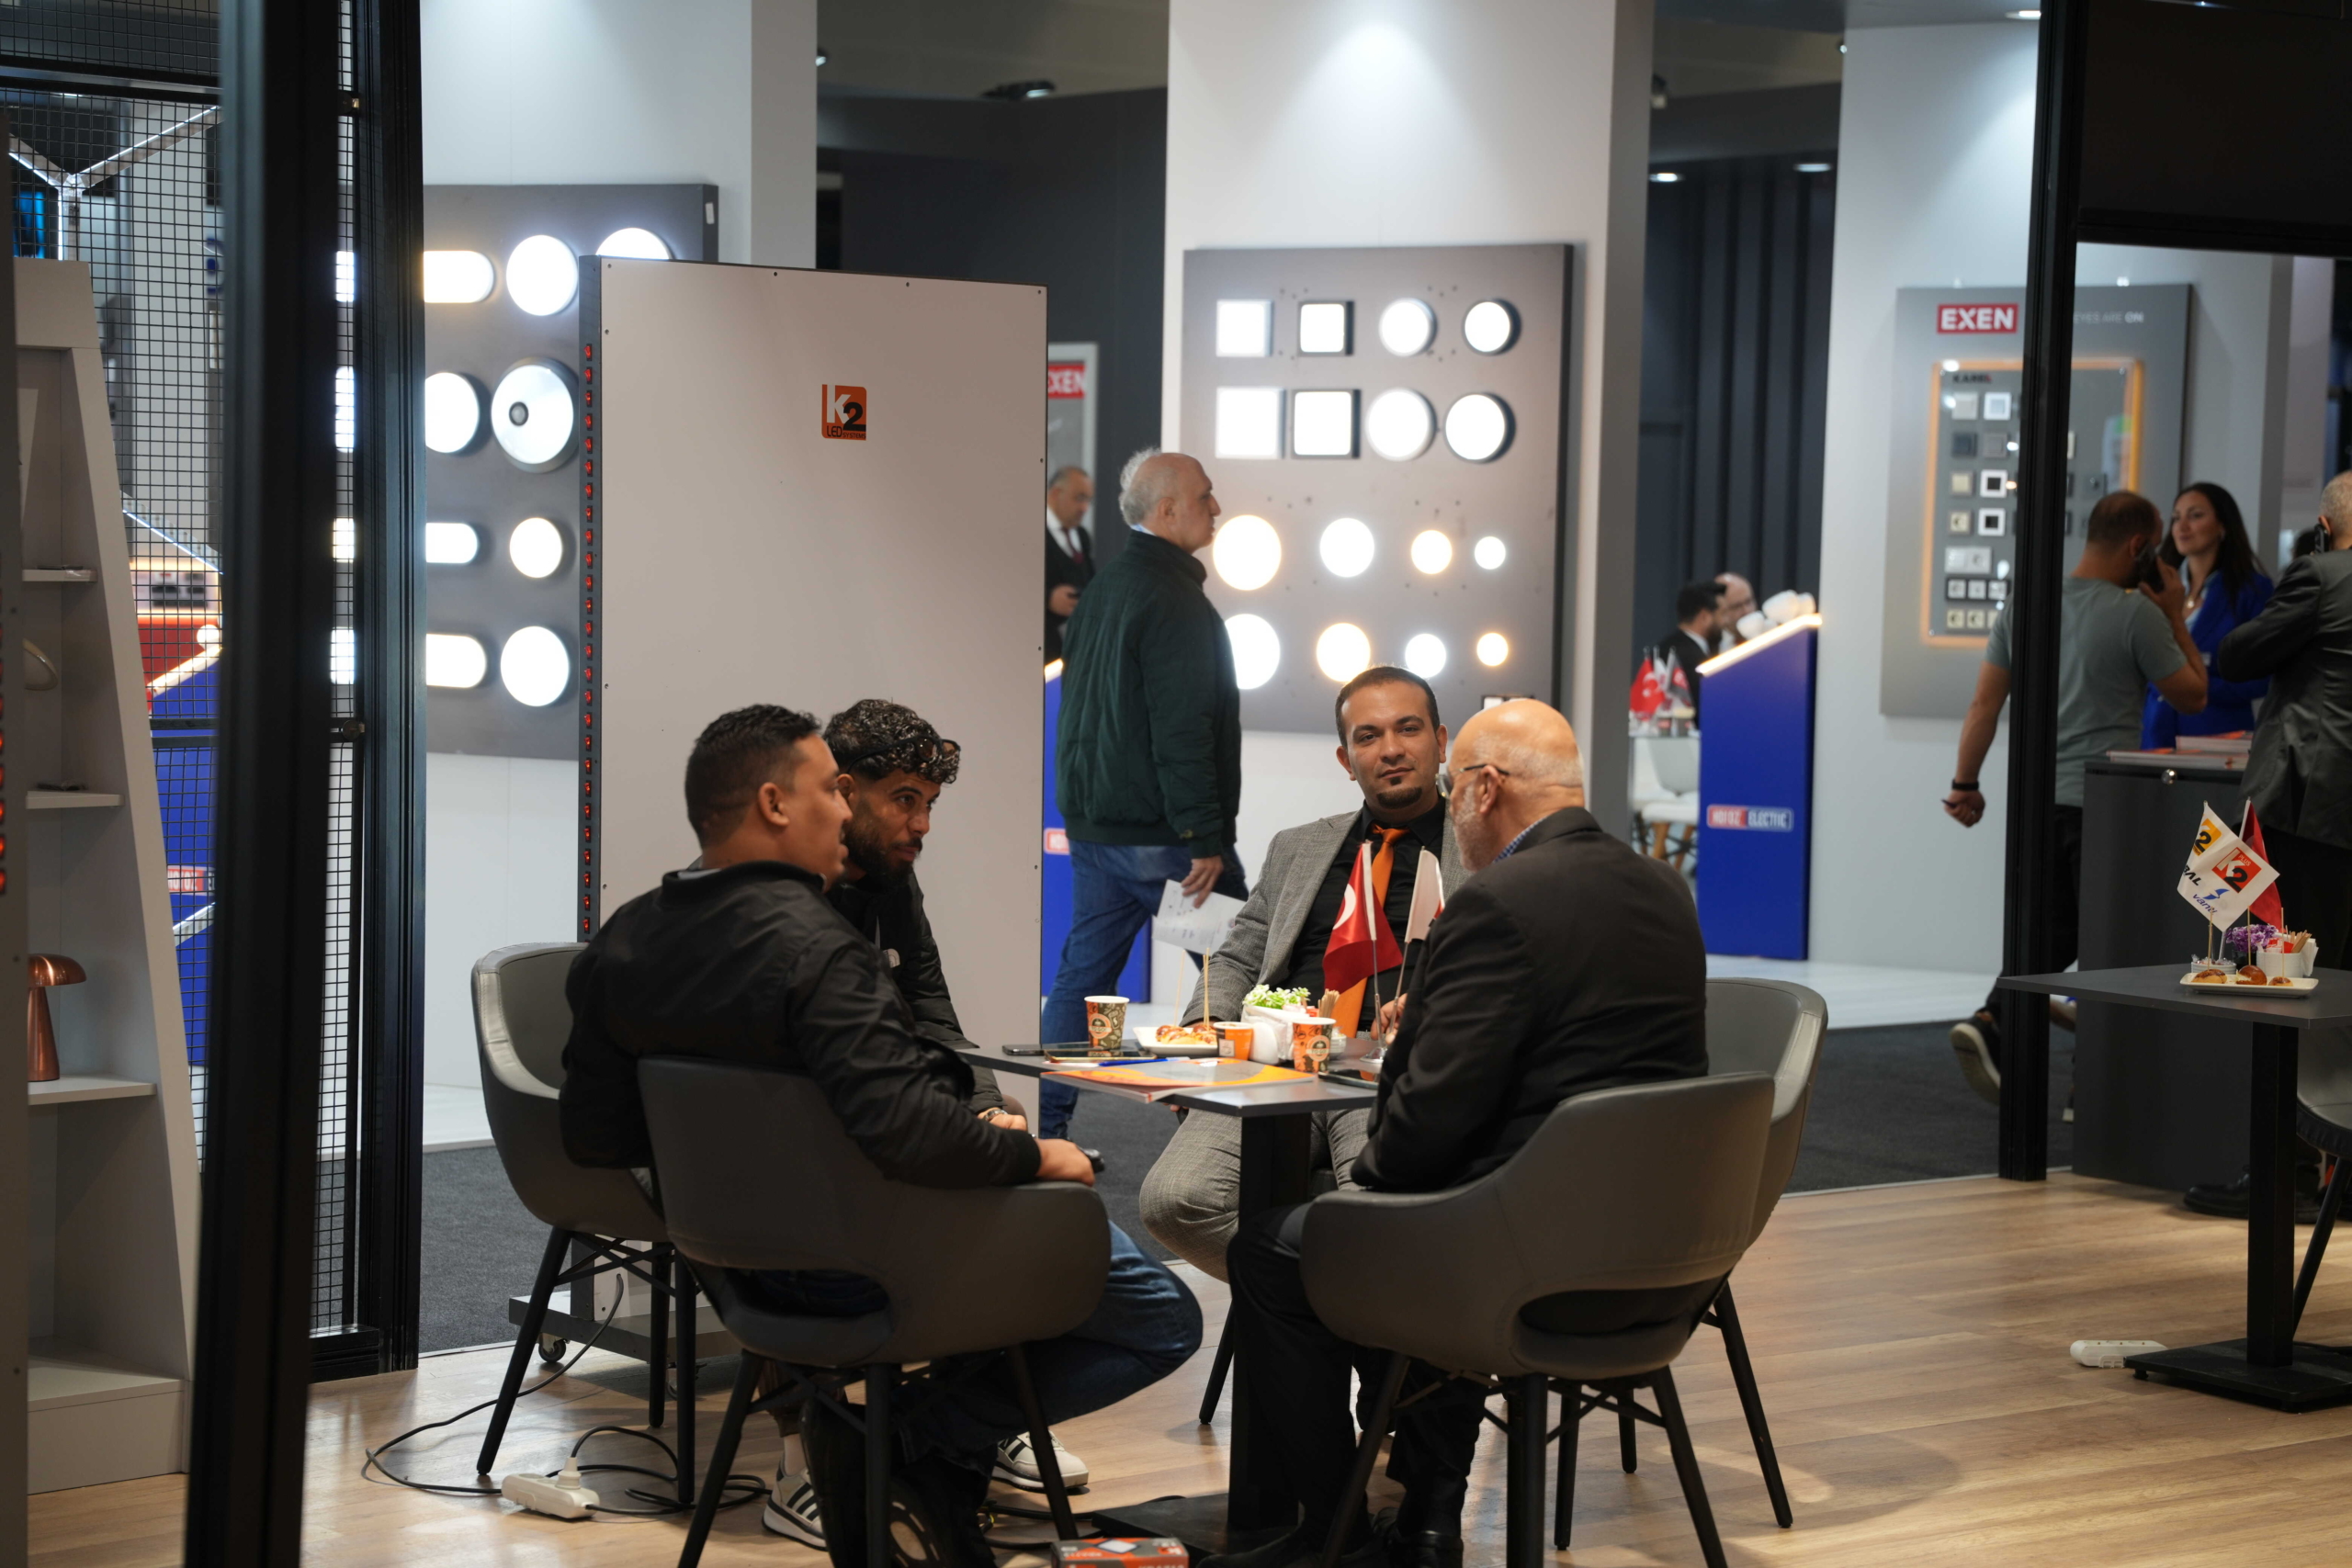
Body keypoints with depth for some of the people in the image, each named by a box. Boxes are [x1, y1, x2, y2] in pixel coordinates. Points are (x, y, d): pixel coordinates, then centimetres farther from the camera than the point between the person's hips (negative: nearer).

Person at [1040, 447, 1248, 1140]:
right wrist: (1203, 839, -20)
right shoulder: (1173, 601, -16)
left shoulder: (1104, 589, 14)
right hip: (1158, 830, -9)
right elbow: (1180, 729, -21)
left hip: (1091, 820, 9)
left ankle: (1044, 1118, 8)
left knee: (1083, 970, 10)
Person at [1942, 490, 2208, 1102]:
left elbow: (1984, 703, 8)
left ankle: (1989, 1022, -4)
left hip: (2035, 799, 6)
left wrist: (1964, 784, 16)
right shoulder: (2137, 614, -10)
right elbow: (2193, 696, 0)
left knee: (2057, 929, 17)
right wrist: (2176, 617, 7)